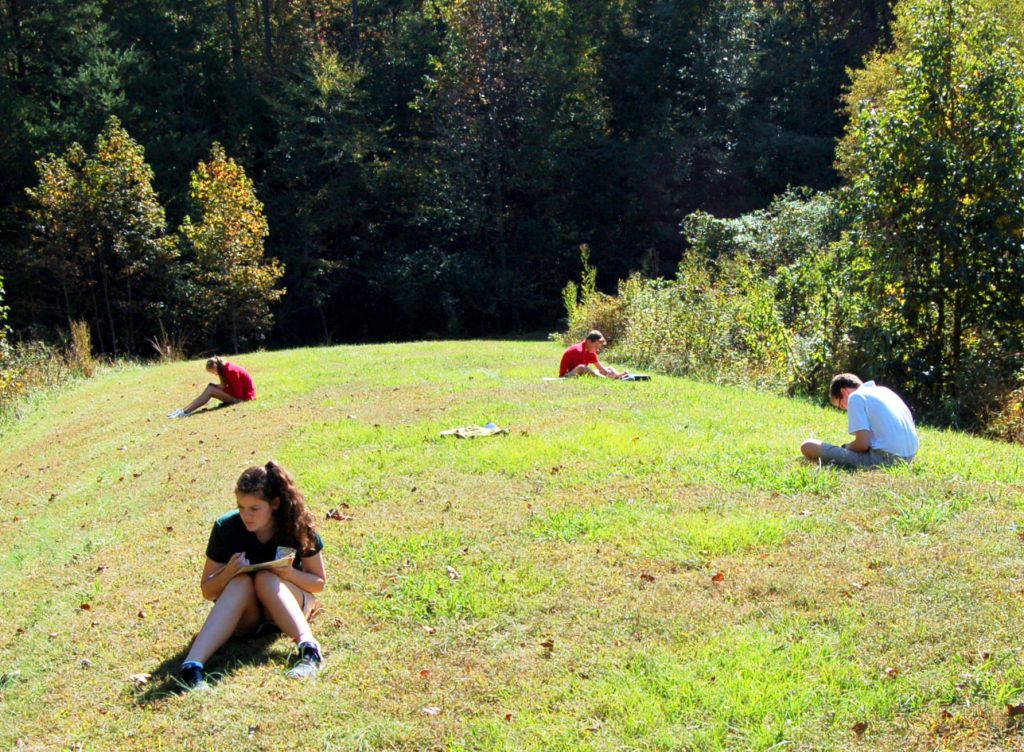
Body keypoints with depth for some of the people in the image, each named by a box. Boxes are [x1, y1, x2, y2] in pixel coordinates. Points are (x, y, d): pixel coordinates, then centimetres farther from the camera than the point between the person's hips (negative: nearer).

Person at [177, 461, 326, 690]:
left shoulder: (297, 527, -15)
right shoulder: (226, 528, -15)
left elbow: (318, 582, -4)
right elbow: (207, 591, -6)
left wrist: (291, 574, -25)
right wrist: (228, 573, -28)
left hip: (289, 604, 0)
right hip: (242, 616, 0)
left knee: (266, 578, -32)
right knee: (241, 582, -33)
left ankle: (309, 648, -50)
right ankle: (192, 665, -49)